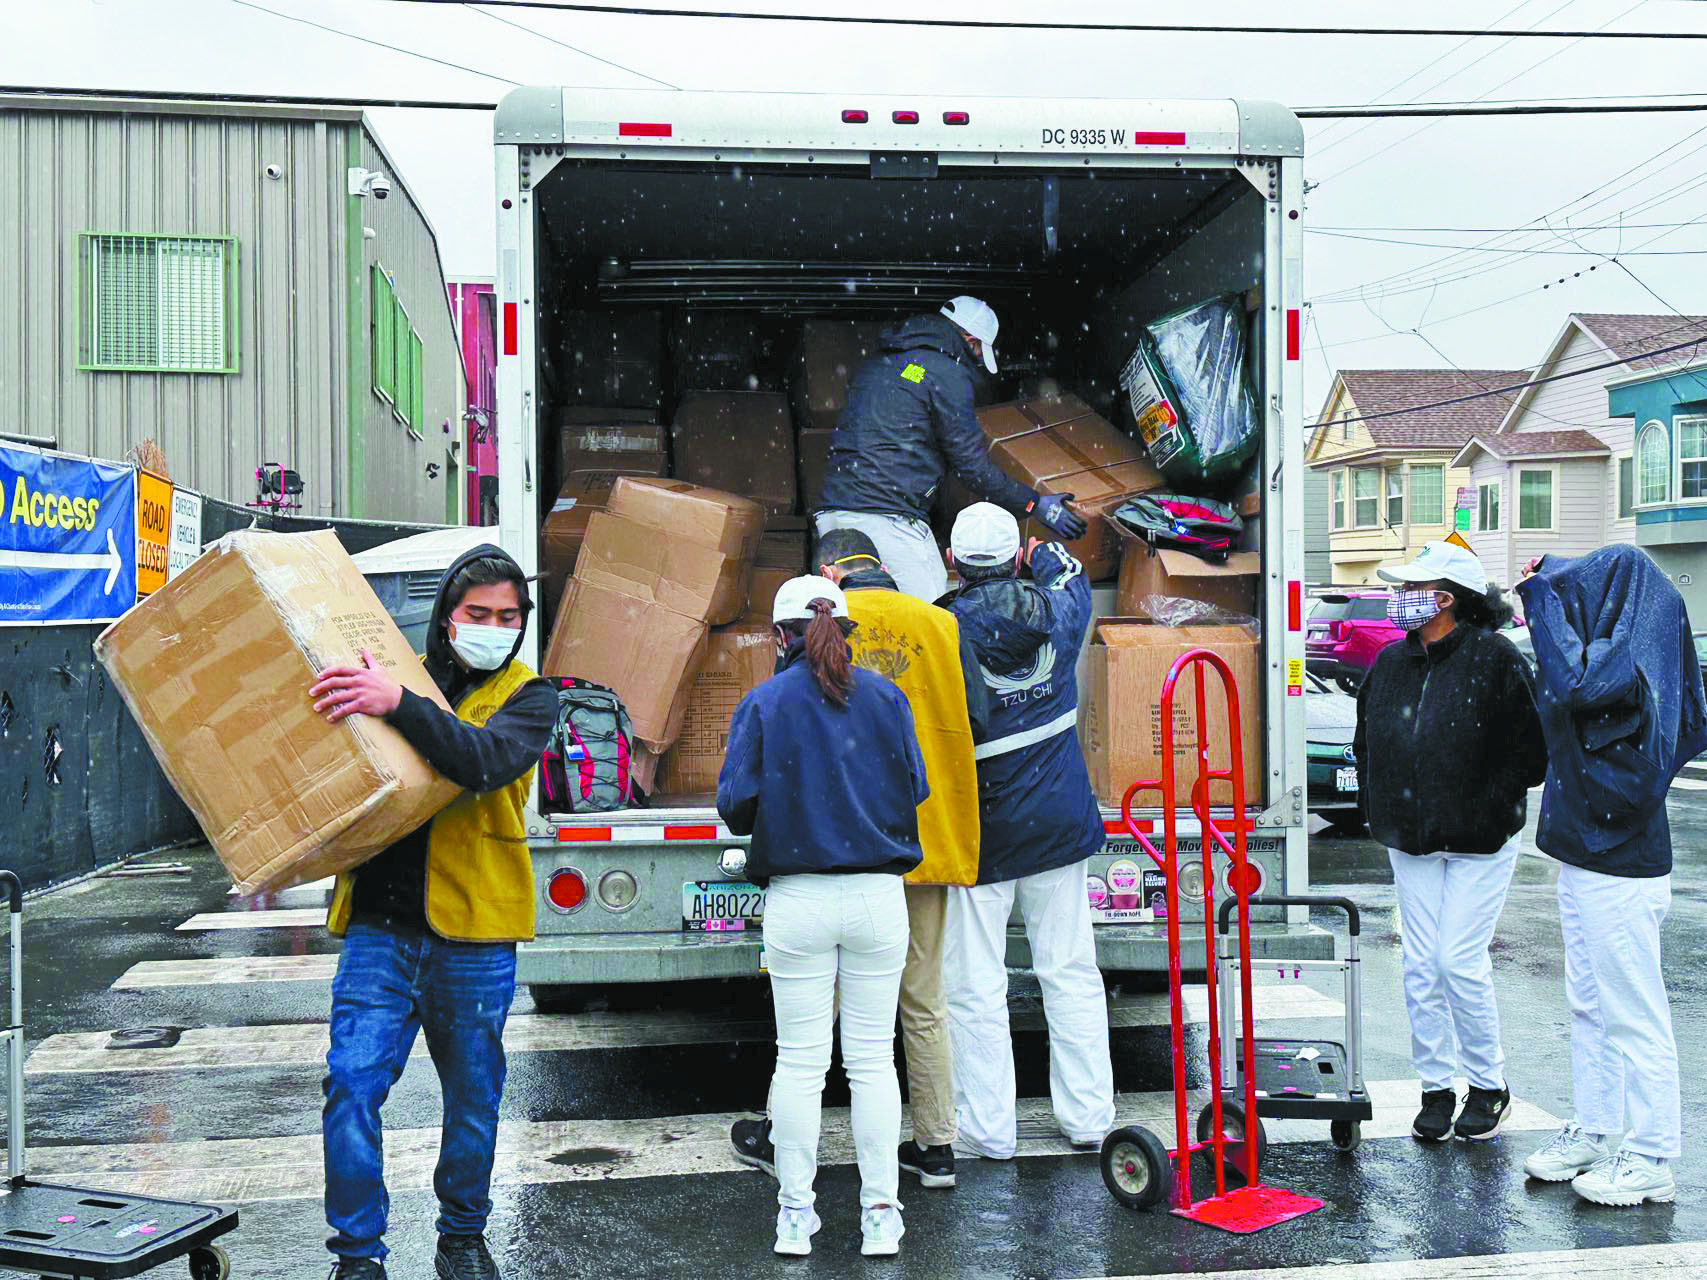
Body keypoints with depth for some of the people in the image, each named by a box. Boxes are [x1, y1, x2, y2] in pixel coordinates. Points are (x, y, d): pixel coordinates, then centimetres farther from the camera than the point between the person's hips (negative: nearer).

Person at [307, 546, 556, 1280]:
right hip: (379, 923, 2)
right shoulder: (398, 679, 10)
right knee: (351, 1083, -6)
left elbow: (484, 759, -21)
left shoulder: (528, 698, 1)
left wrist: (398, 704, -32)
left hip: (474, 931, -1)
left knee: (474, 1096, 10)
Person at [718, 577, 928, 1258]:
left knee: (799, 1059, 7)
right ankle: (881, 1215, 14)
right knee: (872, 1057, 8)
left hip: (796, 899, -1)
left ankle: (795, 1213, 15)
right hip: (877, 894, 1)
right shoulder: (887, 698, 3)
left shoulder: (762, 703, -2)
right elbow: (915, 788, 7)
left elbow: (736, 805, -4)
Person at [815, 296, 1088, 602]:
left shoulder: (876, 364, 22)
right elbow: (972, 464, -3)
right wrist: (1036, 504, 4)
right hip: (889, 517, -8)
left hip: (830, 511, 8)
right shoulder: (947, 373, -2)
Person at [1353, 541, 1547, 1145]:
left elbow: (1531, 750, -10)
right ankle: (1436, 1088, 17)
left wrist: (1486, 807, -14)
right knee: (1420, 965, 5)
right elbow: (1365, 744, 19)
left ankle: (1490, 1086, 14)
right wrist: (1381, 810, 10)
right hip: (1410, 844, 5)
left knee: (1459, 960, -6)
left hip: (1479, 845, -5)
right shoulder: (1390, 664, 7)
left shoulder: (1495, 659, -11)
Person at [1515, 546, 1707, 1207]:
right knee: (1590, 1007, 17)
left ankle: (1652, 1158, 11)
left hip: (1619, 871, -10)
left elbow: (1571, 682, -36)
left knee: (1634, 1015, 0)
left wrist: (1544, 591, -25)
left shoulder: (1630, 665, -20)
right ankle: (1592, 1132, 29)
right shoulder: (1619, 661, 9)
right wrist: (1543, 595, 11)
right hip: (1589, 856, 10)